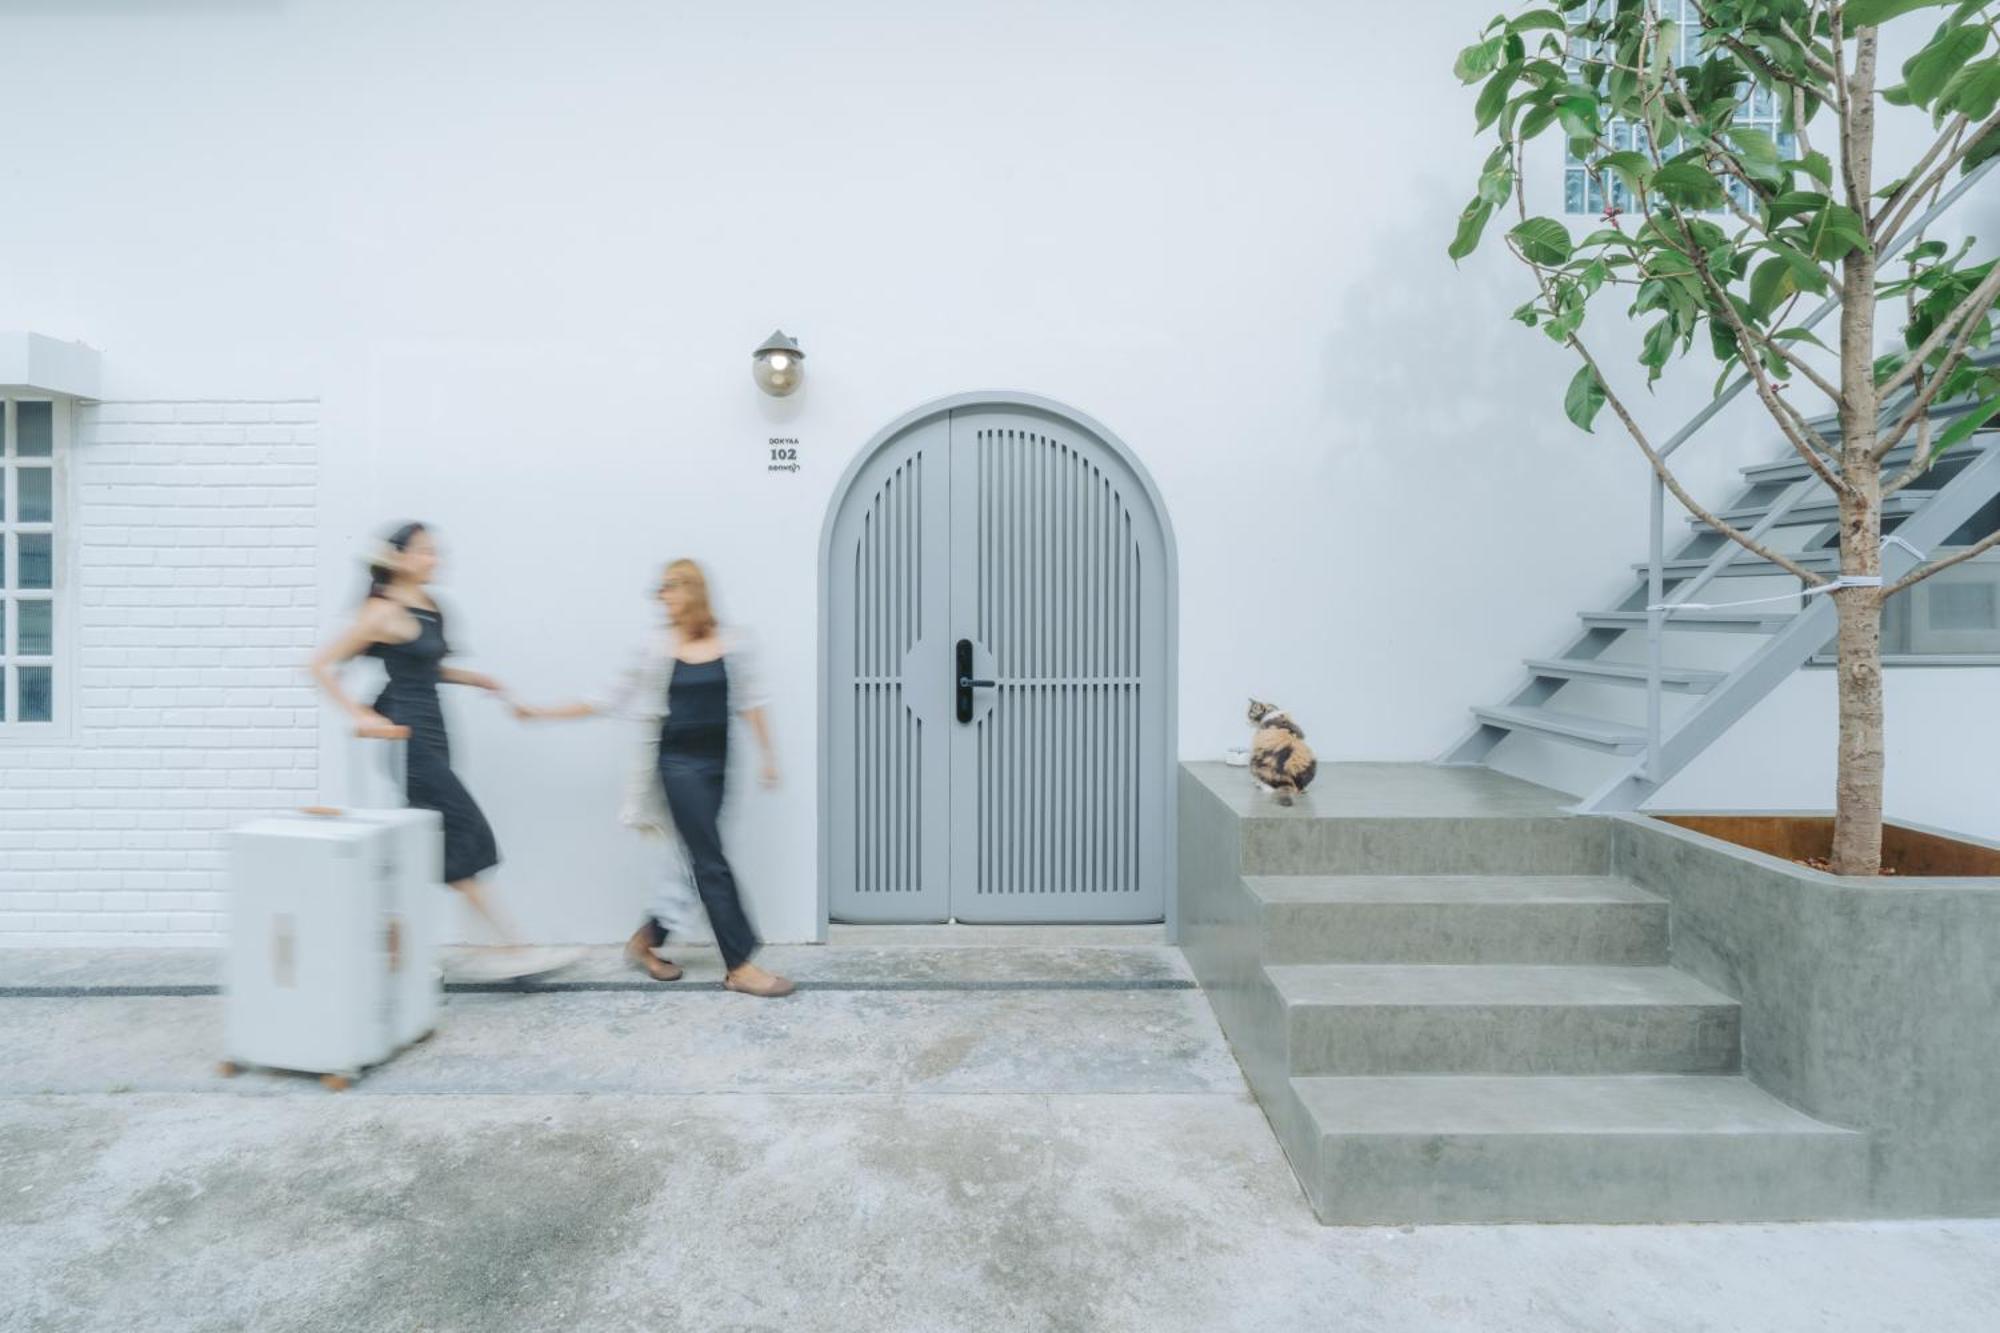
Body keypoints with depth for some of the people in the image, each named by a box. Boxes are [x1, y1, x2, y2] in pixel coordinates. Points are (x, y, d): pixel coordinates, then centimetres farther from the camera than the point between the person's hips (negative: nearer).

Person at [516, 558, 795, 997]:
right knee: (711, 864, -6)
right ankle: (739, 965, 0)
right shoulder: (656, 649, -1)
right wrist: (541, 712, 5)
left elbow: (749, 702, 6)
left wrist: (768, 754, 4)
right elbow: (612, 701, 5)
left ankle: (645, 941, 29)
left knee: (701, 861, 8)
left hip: (715, 763, 3)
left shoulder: (733, 643, 1)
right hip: (678, 761, -3)